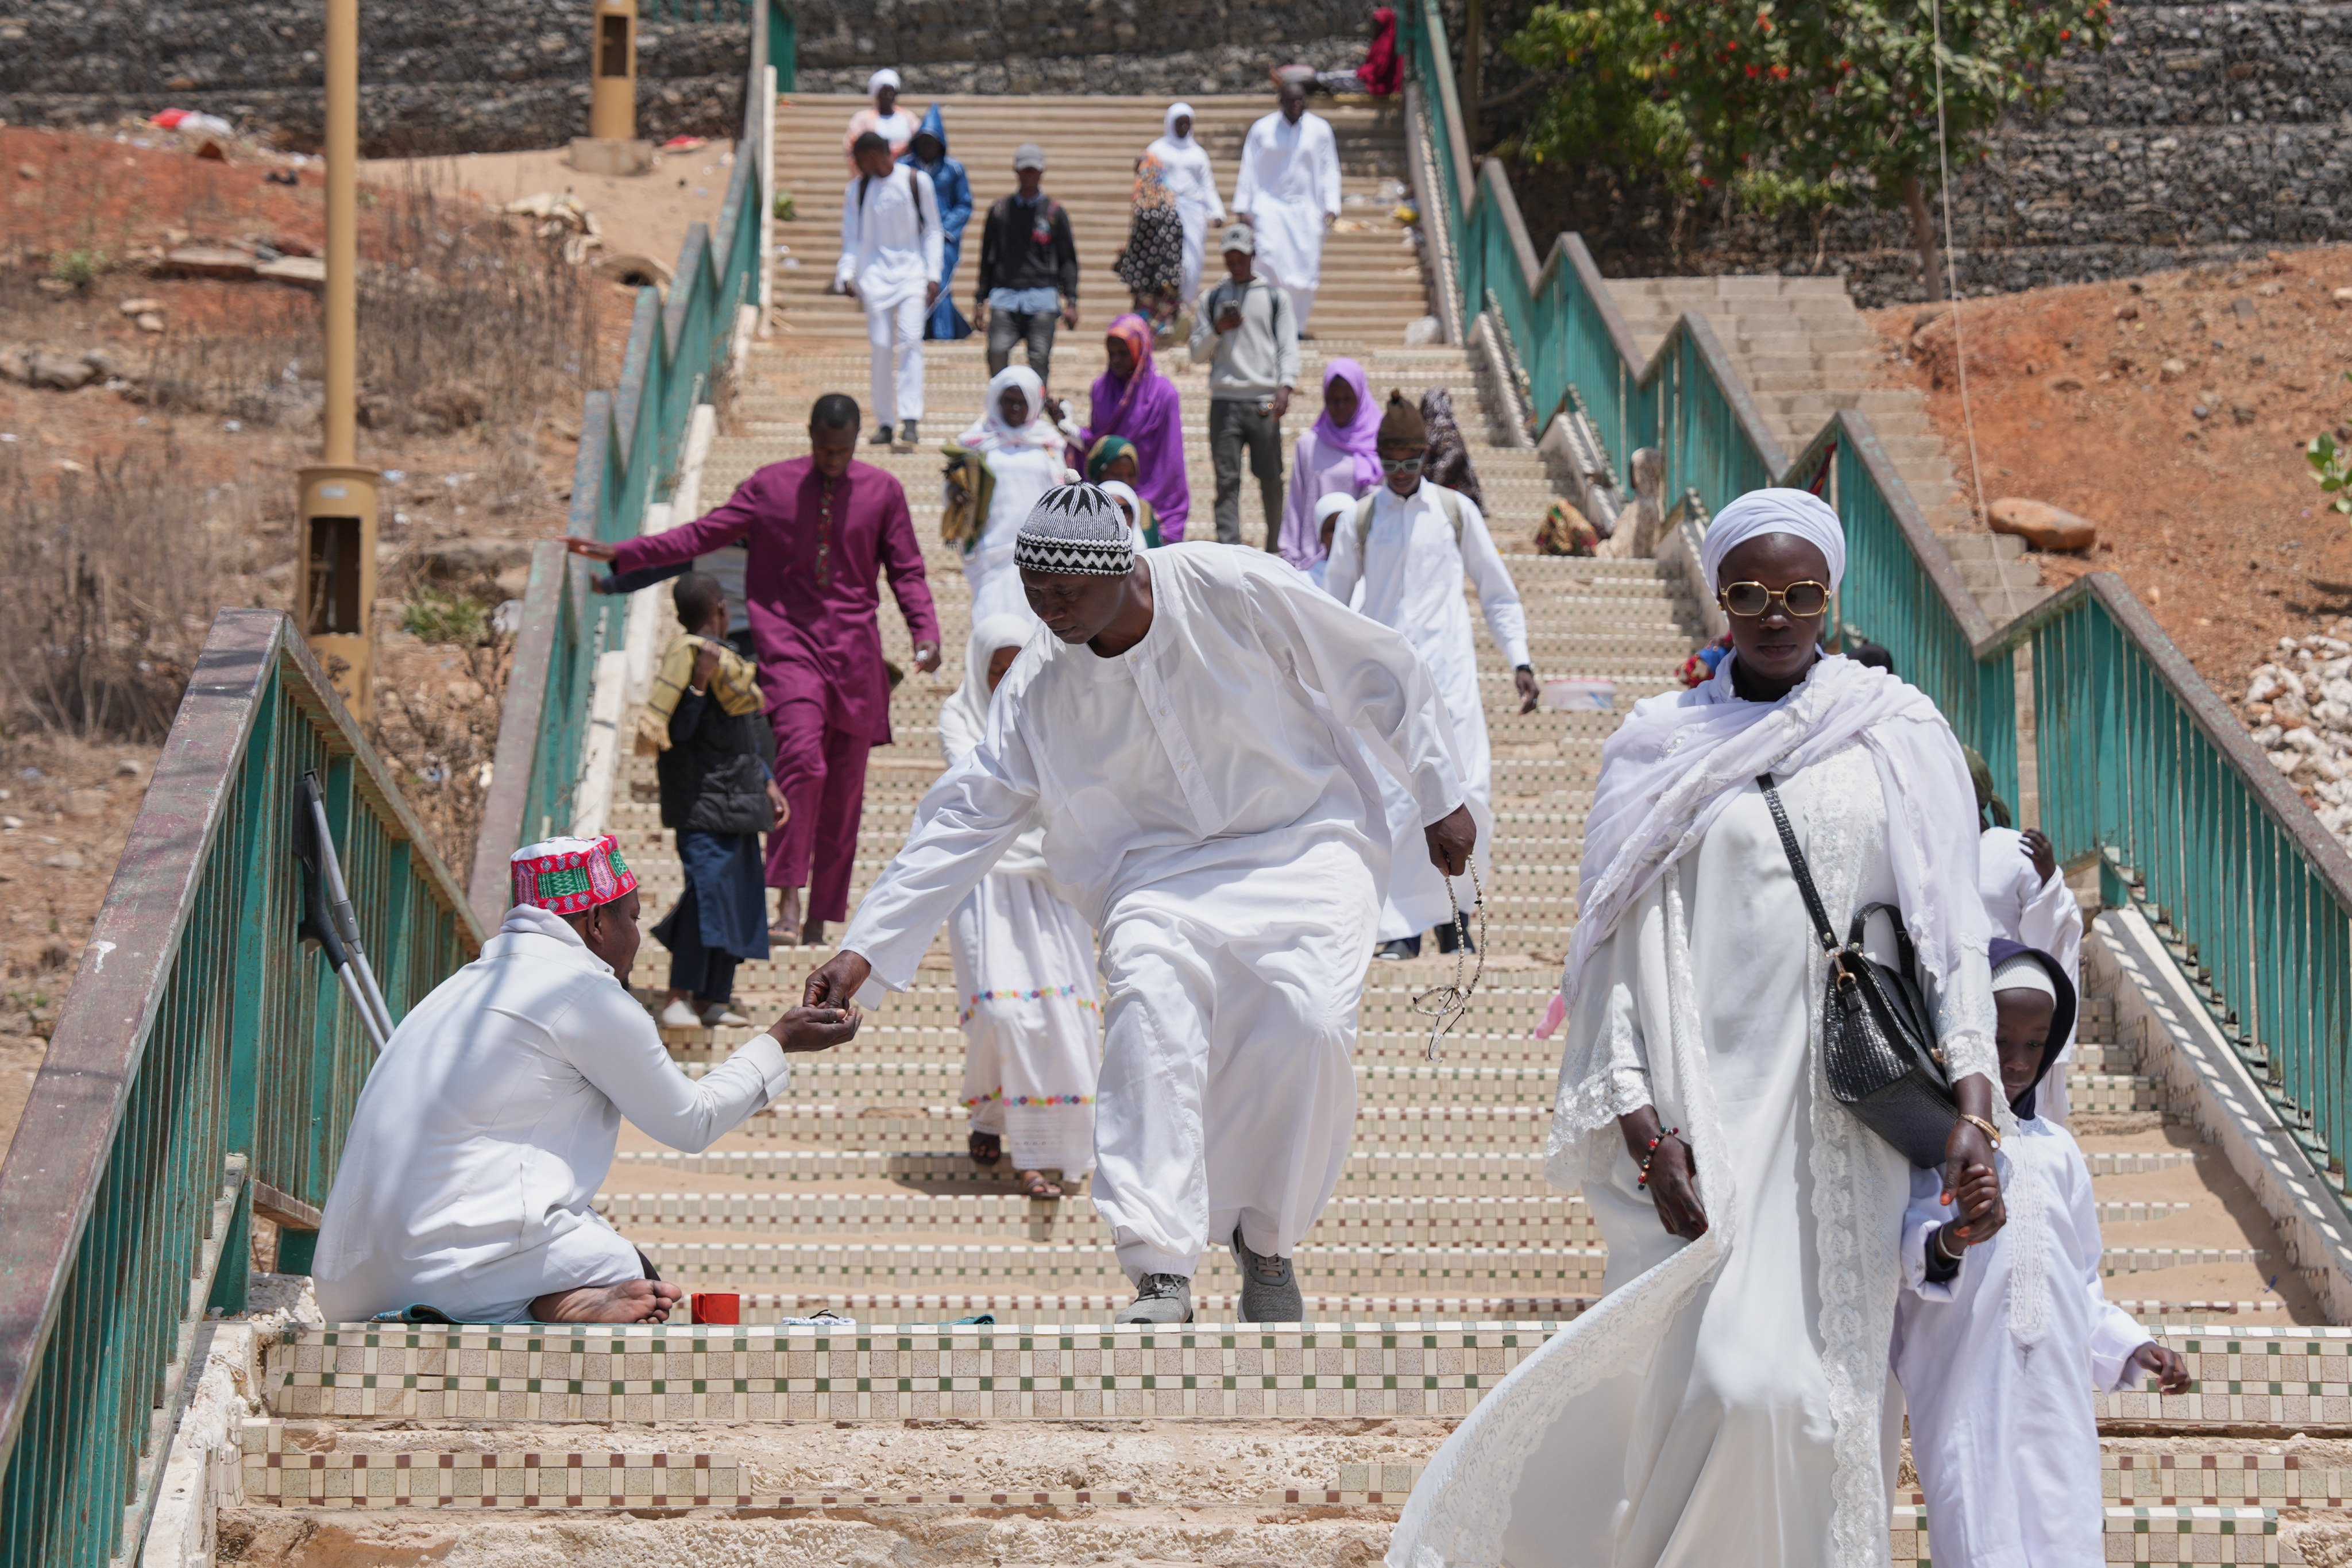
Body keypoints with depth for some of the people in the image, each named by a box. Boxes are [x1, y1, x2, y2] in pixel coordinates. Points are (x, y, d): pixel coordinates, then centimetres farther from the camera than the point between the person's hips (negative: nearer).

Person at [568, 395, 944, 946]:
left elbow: (907, 571, 9)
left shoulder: (883, 492, 7)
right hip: (789, 640, -2)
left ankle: (821, 916, 11)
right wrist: (620, 553, -3)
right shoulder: (770, 486, 4)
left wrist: (925, 632, -8)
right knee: (802, 757, -24)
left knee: (845, 791, 2)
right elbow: (702, 535, 4)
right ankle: (787, 895, -20)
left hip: (854, 651, 2)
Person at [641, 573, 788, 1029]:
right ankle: (678, 999, -17)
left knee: (739, 895, 8)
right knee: (708, 887, -17)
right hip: (704, 801, -10)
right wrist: (699, 684, -30)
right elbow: (679, 729, -19)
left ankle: (713, 998, 12)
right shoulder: (691, 658, -12)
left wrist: (768, 785, 24)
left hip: (737, 803, 10)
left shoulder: (727, 662, 17)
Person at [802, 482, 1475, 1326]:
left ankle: (1265, 1242, -2)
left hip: (1305, 845, -2)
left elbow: (1380, 673, -3)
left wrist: (1441, 796, 5)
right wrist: (865, 949, -9)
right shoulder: (1039, 686, -4)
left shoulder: (1236, 591, -15)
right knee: (1148, 1000, -30)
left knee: (1305, 1024, -27)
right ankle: (1161, 1272, -31)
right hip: (1164, 870, 2)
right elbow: (963, 817, -1)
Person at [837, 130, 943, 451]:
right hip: (875, 273, 2)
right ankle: (885, 422, 5)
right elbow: (851, 237, 11)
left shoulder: (916, 181, 0)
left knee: (910, 339, -16)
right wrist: (847, 274, -4)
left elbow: (932, 231, 6)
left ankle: (911, 418, -21)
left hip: (912, 270, -2)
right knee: (881, 346, -3)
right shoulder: (857, 189, 6)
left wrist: (933, 275, -1)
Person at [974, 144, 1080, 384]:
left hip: (1042, 296, -1)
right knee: (997, 353, -15)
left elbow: (1068, 260, 8)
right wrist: (980, 300, 13)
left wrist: (1070, 301, -1)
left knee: (1040, 359, -6)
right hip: (1004, 295, 1)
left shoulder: (1055, 212, 9)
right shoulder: (999, 211, 13)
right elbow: (988, 259, 18)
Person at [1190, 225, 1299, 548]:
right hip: (1224, 400, 1)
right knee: (1227, 479, -4)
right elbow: (1197, 353, 14)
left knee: (1271, 478, 2)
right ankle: (1227, 547, -7)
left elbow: (1288, 346, 3)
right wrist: (1217, 330, -6)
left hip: (1264, 401, -1)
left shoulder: (1275, 297, 10)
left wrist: (1285, 386, -14)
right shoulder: (1212, 299, 15)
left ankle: (1276, 546, 11)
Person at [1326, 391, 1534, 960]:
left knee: (1466, 793, -8)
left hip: (1449, 673, 0)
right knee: (1393, 800, -6)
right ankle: (1404, 927, -2)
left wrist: (1519, 662, 3)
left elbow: (1499, 594, 13)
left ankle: (1451, 910, 11)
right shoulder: (1359, 522, 7)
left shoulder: (1456, 512, 7)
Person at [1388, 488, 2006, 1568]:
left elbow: (1952, 922, 5)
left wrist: (1974, 1096, -8)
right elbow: (1616, 948, 4)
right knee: (1727, 1379, -14)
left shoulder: (1899, 738, 10)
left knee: (1834, 1386, -3)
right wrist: (1640, 1122, -8)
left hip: (1851, 1121, 1)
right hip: (1706, 1115, -1)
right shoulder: (1659, 748, 8)